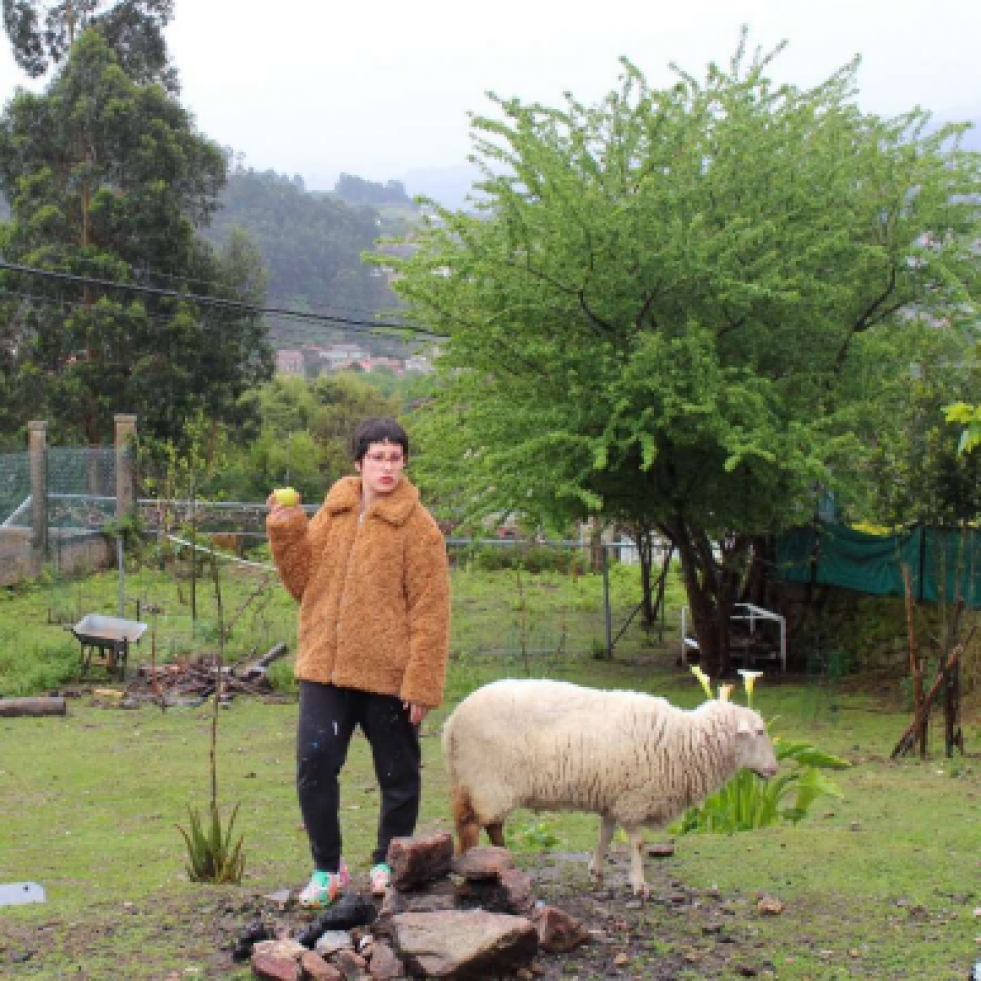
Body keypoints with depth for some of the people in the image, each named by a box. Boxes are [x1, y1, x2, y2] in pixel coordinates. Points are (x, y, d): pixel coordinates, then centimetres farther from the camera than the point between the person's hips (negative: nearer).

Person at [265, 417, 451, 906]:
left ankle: (387, 864, 30)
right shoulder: (331, 515, 9)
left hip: (388, 675, -3)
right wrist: (286, 531, -4)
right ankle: (327, 868, 13)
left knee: (398, 775, 10)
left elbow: (431, 611, -9)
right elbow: (303, 581, 10)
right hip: (325, 667, 3)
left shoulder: (417, 526, -6)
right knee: (314, 765, -3)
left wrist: (421, 682, -14)